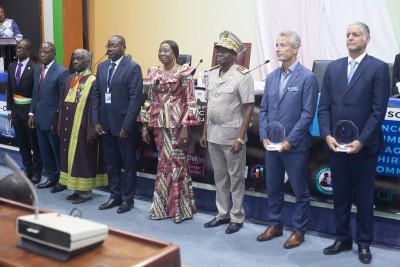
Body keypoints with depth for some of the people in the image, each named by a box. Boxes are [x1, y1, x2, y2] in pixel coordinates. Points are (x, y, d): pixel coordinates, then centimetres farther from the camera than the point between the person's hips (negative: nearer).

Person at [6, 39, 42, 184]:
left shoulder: (34, 68, -13)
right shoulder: (11, 67, 9)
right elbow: (10, 90, 12)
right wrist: (10, 110, 9)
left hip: (29, 110, -6)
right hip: (16, 109, 7)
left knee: (35, 143, 5)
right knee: (22, 143, 13)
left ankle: (36, 173, 16)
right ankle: (28, 171, 25)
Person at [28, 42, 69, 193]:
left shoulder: (61, 72, -14)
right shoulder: (38, 70, 11)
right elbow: (35, 94, 15)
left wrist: (58, 120, -16)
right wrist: (32, 113, 8)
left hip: (53, 120, -7)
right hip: (40, 119, 8)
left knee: (58, 152, 6)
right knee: (45, 152, 15)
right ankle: (52, 178, 29)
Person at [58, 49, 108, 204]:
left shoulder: (93, 81, -11)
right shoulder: (69, 80, 10)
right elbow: (62, 105, 13)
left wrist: (91, 130, -17)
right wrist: (60, 126, 10)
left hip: (83, 128, -7)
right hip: (69, 127, 7)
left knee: (83, 158, 0)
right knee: (71, 156, 11)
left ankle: (86, 191, 12)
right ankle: (77, 189, 23)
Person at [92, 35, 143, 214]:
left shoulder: (133, 68, -9)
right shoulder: (102, 67, 10)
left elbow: (135, 98, -13)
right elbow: (96, 95, 11)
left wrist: (126, 125, -16)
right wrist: (95, 121, 2)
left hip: (124, 124, -6)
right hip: (105, 123, 6)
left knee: (128, 163, 6)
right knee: (111, 163, 13)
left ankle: (127, 198, 17)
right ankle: (115, 196, 25)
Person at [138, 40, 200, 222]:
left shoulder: (183, 72, -5)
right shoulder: (155, 73, 11)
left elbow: (190, 101, -9)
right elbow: (150, 101, 13)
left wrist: (185, 127, -15)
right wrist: (145, 126, 10)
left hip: (177, 122, -5)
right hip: (159, 123, 5)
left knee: (177, 162, -2)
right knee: (164, 162, 10)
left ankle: (179, 207, 9)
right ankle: (163, 206, 19)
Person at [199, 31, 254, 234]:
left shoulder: (242, 76, -12)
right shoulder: (212, 74, 8)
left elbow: (249, 109, -13)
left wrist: (240, 138, -17)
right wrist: (204, 132, 12)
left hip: (231, 136, -6)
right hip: (213, 135, 6)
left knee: (236, 179, 6)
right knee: (219, 178, 15)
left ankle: (237, 218, 19)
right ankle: (222, 214, 28)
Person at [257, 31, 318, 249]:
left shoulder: (308, 78, -9)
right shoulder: (271, 77, 9)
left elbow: (307, 114, -13)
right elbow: (263, 110, 11)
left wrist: (290, 141, -16)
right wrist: (264, 137, -2)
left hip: (295, 146, -5)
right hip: (271, 144, 6)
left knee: (300, 190, 7)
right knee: (273, 188, 15)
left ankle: (299, 230, 22)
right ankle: (275, 225, 31)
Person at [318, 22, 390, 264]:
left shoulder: (378, 68, -5)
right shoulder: (333, 67, 8)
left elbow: (378, 110, -10)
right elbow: (324, 107, 5)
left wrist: (361, 141, -16)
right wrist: (327, 135, -7)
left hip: (364, 146, -4)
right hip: (336, 144, 4)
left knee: (364, 197, 9)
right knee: (340, 195, 13)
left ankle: (364, 243, 23)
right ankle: (343, 239, 27)